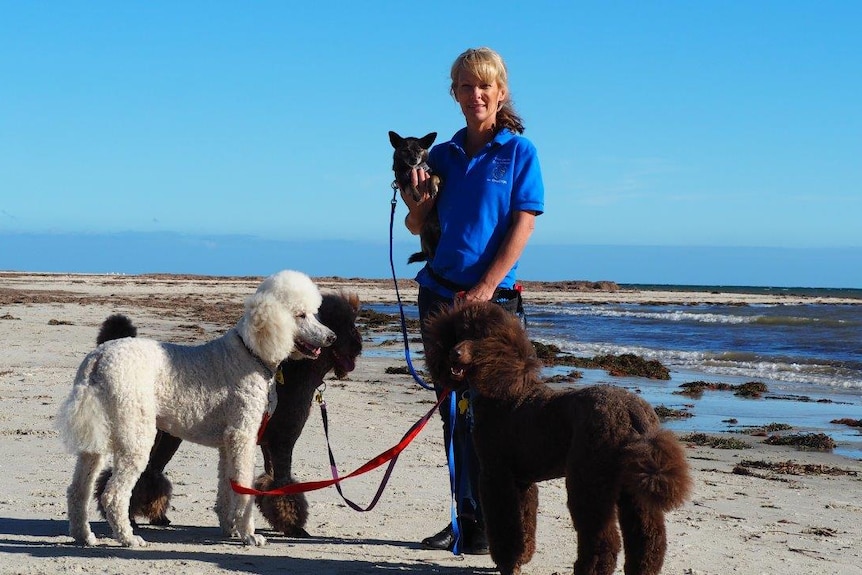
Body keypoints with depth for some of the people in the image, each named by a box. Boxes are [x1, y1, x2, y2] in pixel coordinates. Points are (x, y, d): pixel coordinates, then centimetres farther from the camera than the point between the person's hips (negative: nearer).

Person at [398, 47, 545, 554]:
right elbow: (420, 227, 15)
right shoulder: (444, 155, 11)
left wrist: (485, 289, -15)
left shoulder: (519, 151, -2)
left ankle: (489, 525, 2)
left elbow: (522, 226, -9)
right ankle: (464, 517, 16)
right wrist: (415, 198, -7)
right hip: (439, 292, 5)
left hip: (490, 297, -5)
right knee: (452, 409, 8)